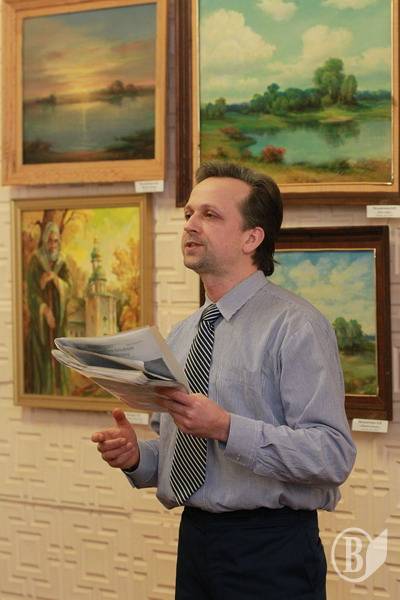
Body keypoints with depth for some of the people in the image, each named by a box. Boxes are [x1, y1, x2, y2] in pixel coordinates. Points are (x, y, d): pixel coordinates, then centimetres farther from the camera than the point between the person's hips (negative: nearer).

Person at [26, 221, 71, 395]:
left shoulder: (62, 262, 7)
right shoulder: (35, 260, -6)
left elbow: (68, 287, -1)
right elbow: (31, 290, -10)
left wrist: (55, 278, -20)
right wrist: (45, 311, -18)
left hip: (58, 315, 4)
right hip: (39, 316, -4)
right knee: (40, 356, -7)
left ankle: (57, 393, 8)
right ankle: (39, 395, -5)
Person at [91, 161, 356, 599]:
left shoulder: (296, 326, -11)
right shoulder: (180, 336, 11)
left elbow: (333, 455, -19)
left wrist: (226, 428, -28)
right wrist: (137, 457, -3)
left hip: (271, 549, -6)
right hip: (194, 542, 6)